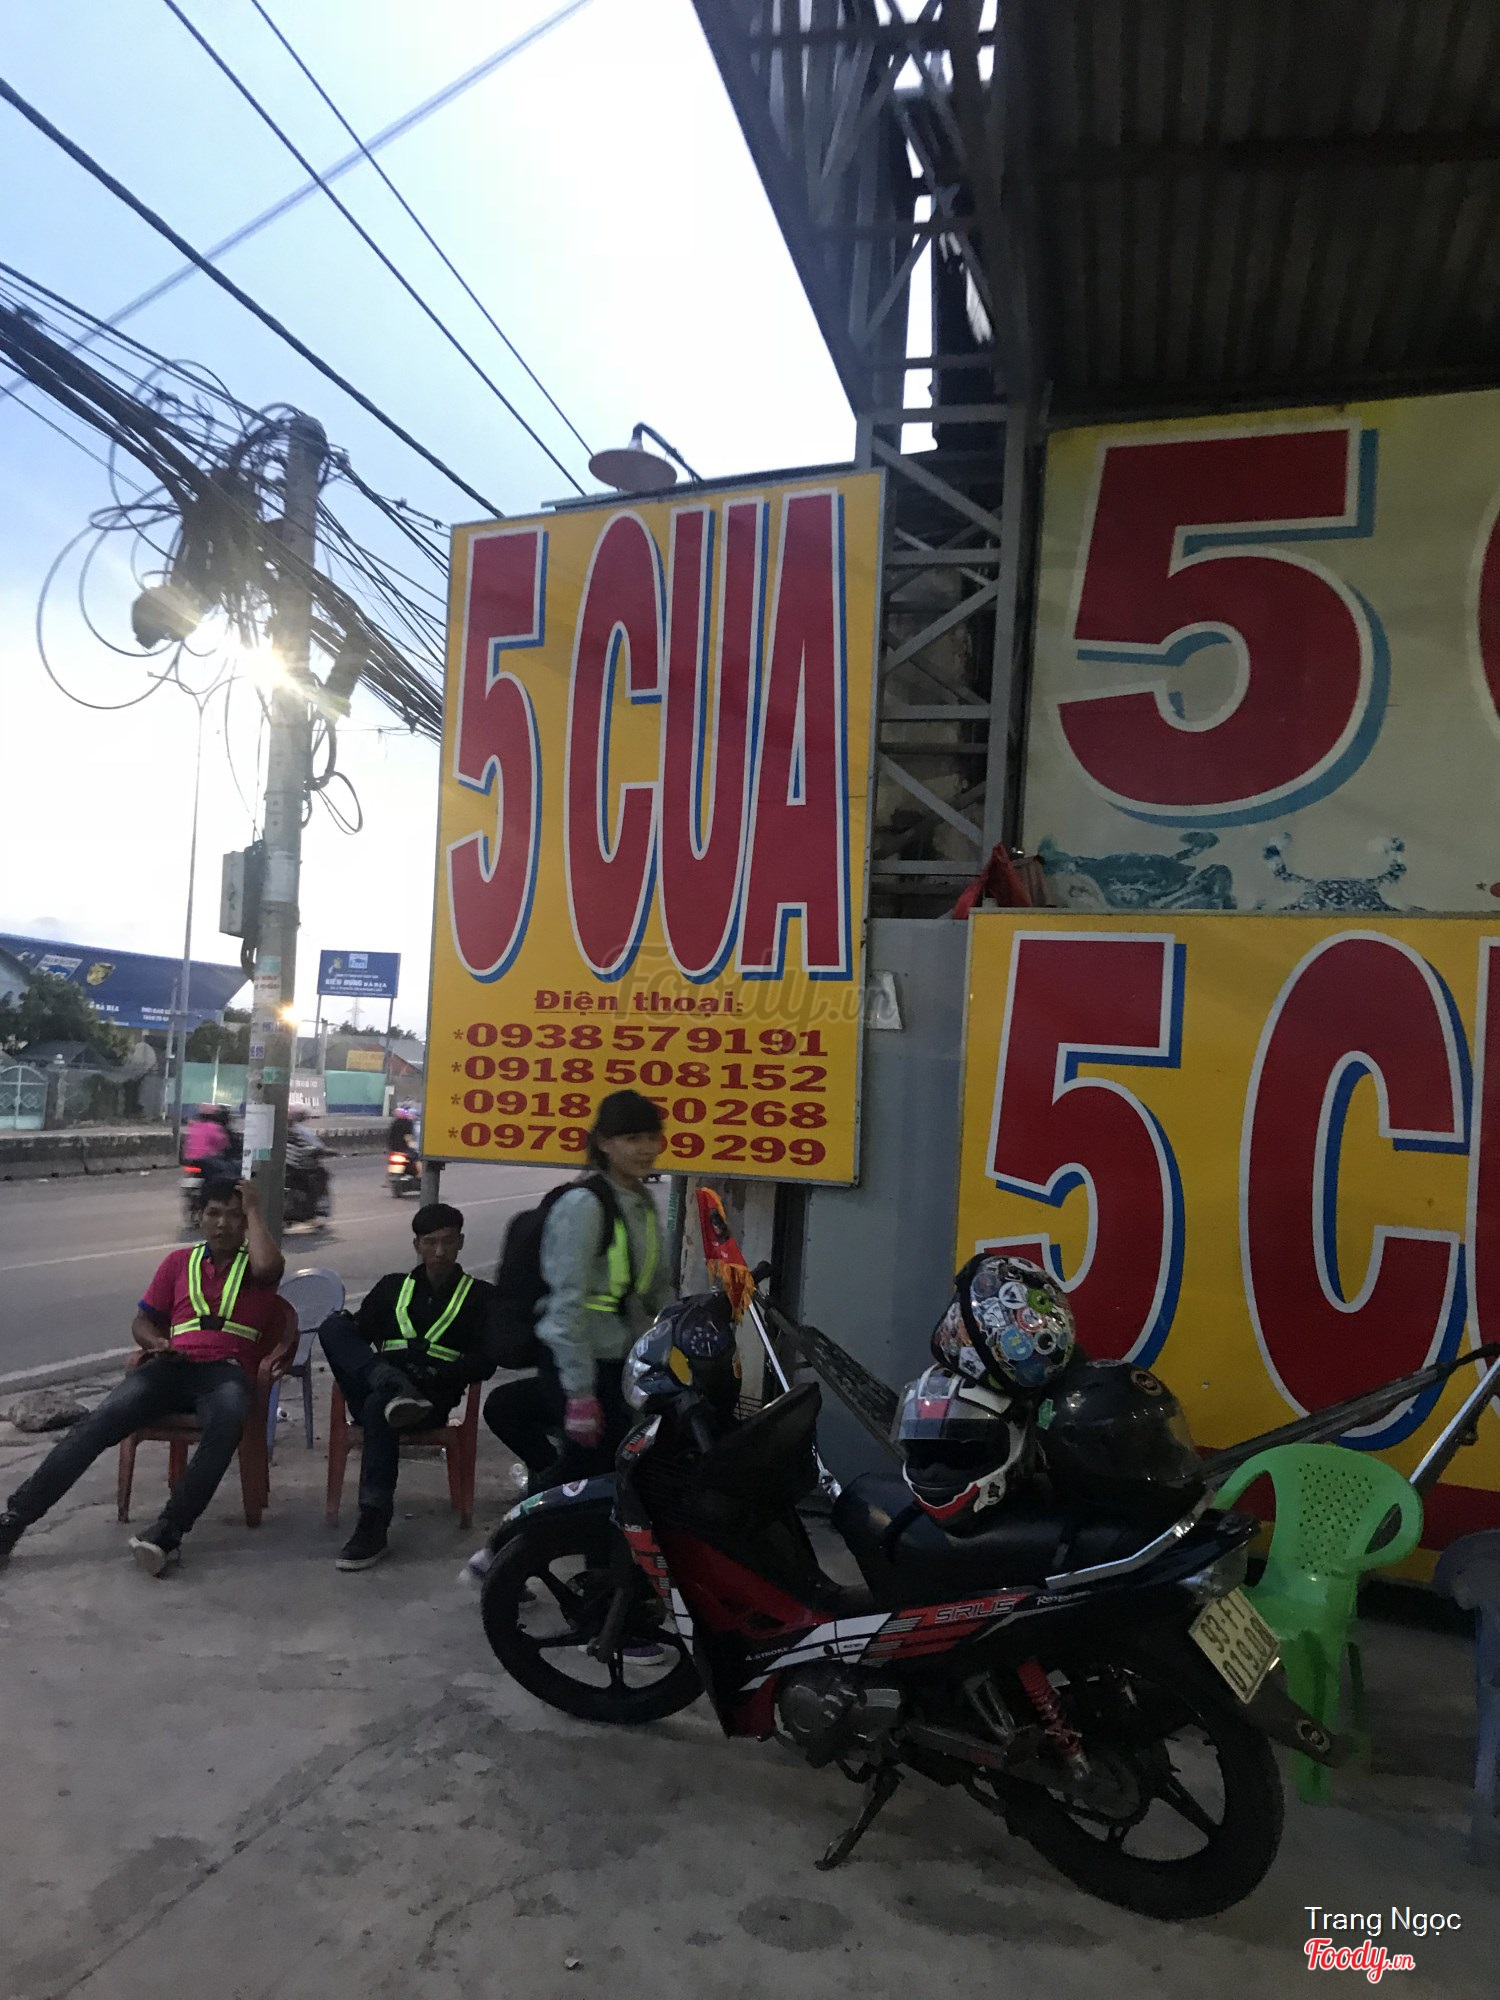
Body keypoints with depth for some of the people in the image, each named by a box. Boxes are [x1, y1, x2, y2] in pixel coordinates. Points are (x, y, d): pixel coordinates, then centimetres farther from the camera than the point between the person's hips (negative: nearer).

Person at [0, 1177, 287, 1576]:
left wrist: (254, 1208, 0)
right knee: (98, 1423, -23)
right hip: (173, 1366, 3)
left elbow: (269, 1266, -12)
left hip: (227, 1372, -3)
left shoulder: (255, 1266, 14)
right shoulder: (180, 1262, 23)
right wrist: (158, 1344, -1)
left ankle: (167, 1532, -41)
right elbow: (142, 1322, 23)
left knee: (226, 1424, -38)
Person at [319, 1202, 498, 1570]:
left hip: (434, 1394, -3)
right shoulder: (393, 1285, 23)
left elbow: (485, 1363, 4)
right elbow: (357, 1335, 13)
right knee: (334, 1325, -20)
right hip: (374, 1387, 3)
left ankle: (374, 1528, -35)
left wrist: (437, 1373, -14)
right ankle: (396, 1388, -40)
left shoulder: (479, 1295, 15)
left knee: (378, 1405, -37)